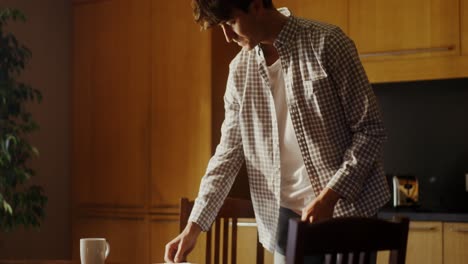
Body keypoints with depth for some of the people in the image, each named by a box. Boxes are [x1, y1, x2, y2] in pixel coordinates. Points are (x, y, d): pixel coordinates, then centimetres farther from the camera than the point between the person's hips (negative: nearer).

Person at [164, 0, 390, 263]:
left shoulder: (326, 43, -9)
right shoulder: (240, 70, 6)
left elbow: (370, 130, -9)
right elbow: (229, 152, 10)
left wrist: (328, 197, -18)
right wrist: (194, 226, 4)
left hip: (344, 209, -4)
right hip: (286, 217, 4)